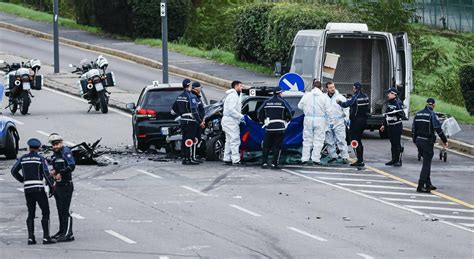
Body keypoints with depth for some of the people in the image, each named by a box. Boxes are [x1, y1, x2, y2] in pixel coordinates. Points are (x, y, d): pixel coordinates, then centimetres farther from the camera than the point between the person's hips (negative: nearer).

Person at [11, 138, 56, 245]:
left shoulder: (23, 158, 7)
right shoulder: (41, 158, -5)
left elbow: (14, 171, 7)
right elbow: (46, 174, -11)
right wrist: (51, 186, 0)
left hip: (27, 188, 4)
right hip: (38, 188, -4)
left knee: (31, 213, 11)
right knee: (45, 212, 1)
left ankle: (30, 237, 3)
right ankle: (46, 237, -7)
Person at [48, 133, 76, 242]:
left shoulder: (66, 152, -13)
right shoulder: (55, 154, 15)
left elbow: (72, 166, -23)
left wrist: (60, 174, -19)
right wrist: (53, 172, 8)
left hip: (66, 185, -9)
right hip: (58, 185, 9)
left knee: (64, 210, -11)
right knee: (60, 210, 15)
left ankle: (68, 234, -10)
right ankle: (62, 231, 25)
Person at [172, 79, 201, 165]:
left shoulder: (179, 97, 11)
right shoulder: (191, 97, -15)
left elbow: (173, 110, 19)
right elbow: (194, 111, -21)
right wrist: (200, 121, -17)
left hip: (182, 121, 8)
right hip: (190, 122, -8)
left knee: (184, 140, 13)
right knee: (190, 141, -6)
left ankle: (184, 158, 18)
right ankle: (190, 159, -6)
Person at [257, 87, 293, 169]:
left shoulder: (267, 102, 6)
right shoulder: (283, 102, -3)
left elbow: (259, 112, 7)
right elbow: (290, 112, -6)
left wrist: (263, 121, 19)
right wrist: (287, 119, 12)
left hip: (269, 127, 2)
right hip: (280, 127, -2)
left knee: (266, 146, 10)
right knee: (277, 146, 4)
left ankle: (264, 163, 3)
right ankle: (274, 164, -1)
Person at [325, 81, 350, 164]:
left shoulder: (340, 97, 0)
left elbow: (346, 109, 2)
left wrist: (346, 119, -5)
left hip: (338, 123, -4)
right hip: (328, 123, 4)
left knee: (341, 140, -7)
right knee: (329, 141, 7)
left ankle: (345, 157, -6)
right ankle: (333, 156, 18)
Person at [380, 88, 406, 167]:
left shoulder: (398, 103, -12)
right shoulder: (389, 103, 14)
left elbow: (402, 115, -17)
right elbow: (386, 115, 22)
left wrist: (399, 113, -37)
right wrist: (384, 125, 23)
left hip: (396, 127, -9)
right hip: (390, 127, 9)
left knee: (397, 144, -5)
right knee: (392, 144, 12)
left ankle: (398, 160, -2)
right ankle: (394, 160, 19)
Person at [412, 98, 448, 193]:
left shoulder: (418, 114, 9)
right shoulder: (432, 115, -11)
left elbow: (413, 129, 13)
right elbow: (438, 129, -14)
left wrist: (415, 140, 23)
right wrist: (445, 141, -6)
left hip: (418, 141, 7)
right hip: (427, 141, -7)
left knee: (427, 162, 19)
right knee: (426, 164, -3)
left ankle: (428, 184, 23)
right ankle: (421, 186, -8)